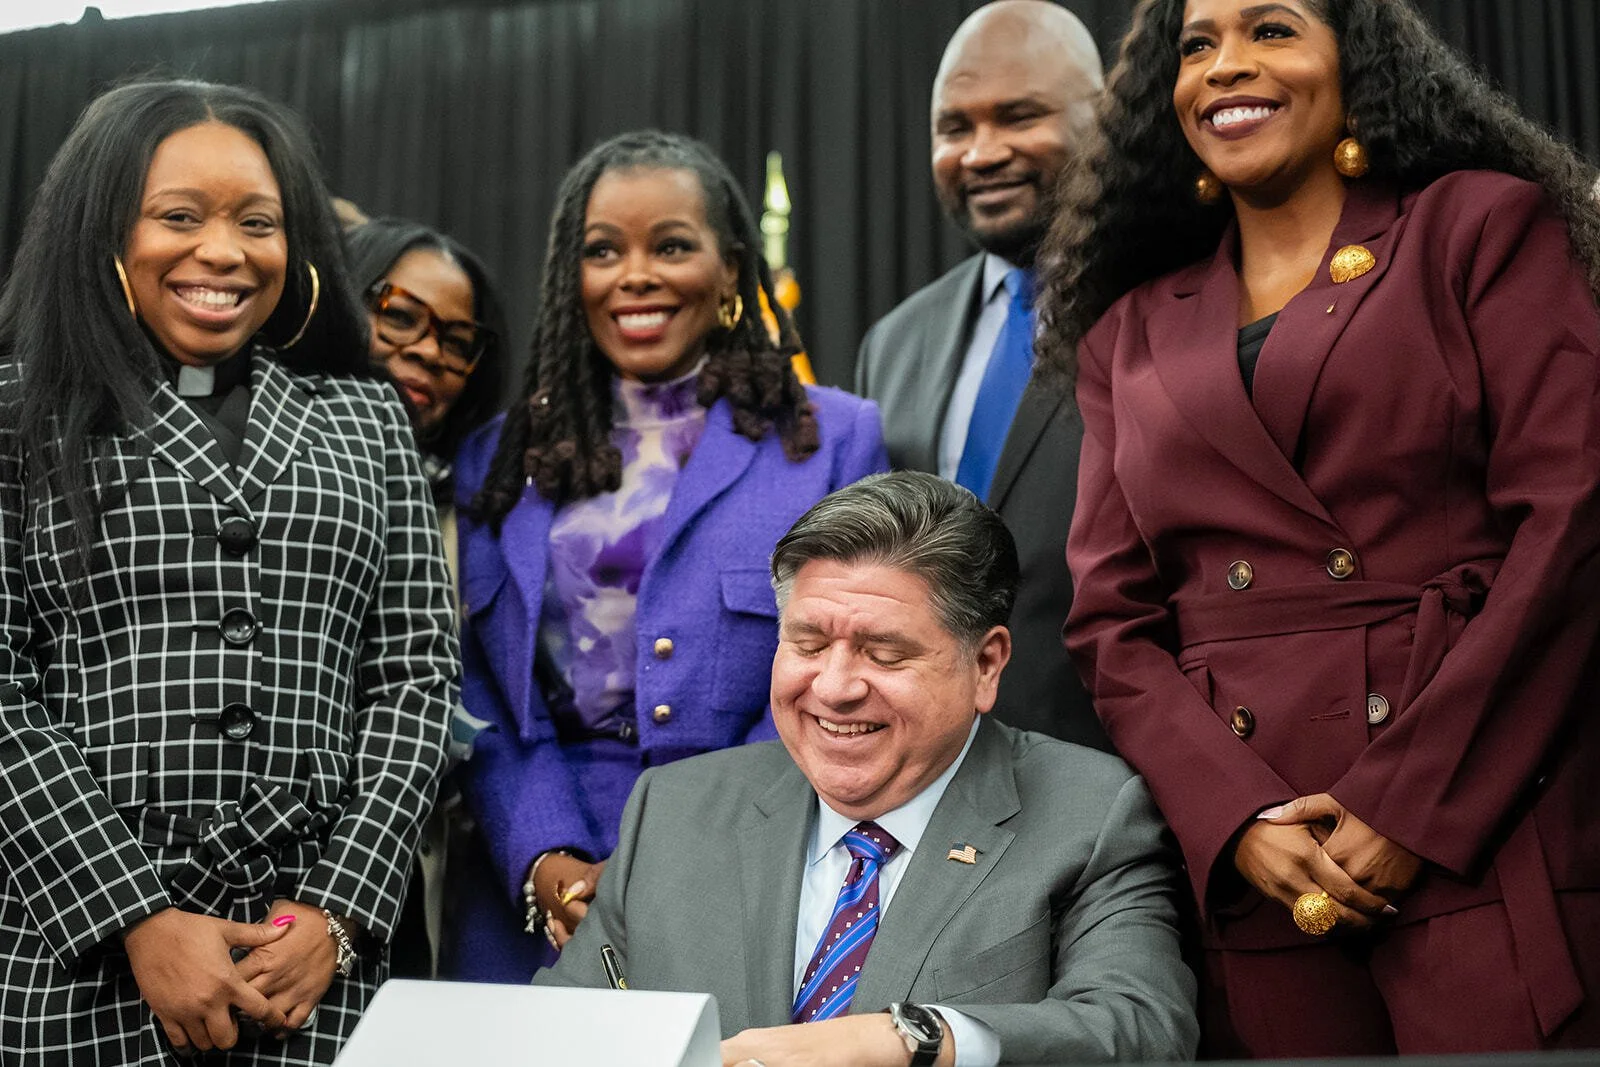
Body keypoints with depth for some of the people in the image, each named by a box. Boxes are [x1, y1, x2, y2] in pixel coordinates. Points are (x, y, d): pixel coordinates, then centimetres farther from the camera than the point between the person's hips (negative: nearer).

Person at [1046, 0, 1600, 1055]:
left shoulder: (1480, 227, 6)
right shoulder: (1130, 331, 15)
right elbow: (1112, 620, 10)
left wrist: (1412, 803, -12)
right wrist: (1238, 820, -7)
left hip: (1481, 837, -2)